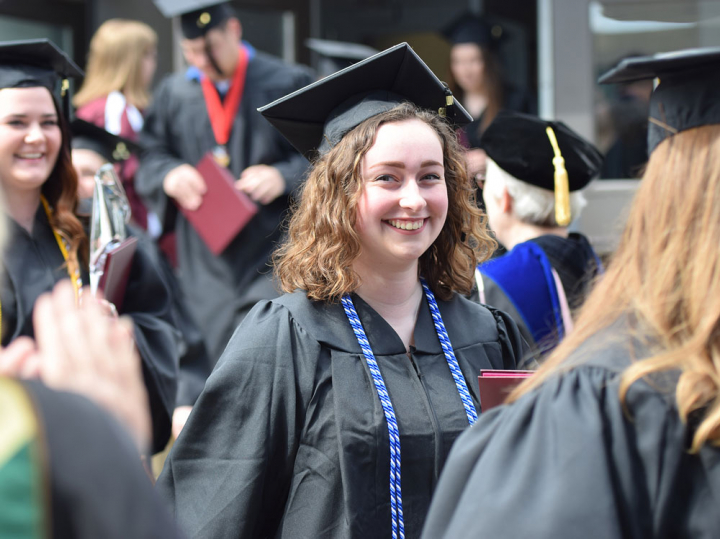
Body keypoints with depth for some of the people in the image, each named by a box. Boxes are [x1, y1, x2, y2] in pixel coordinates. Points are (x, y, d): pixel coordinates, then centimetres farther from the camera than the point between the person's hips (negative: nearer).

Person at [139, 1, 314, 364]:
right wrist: (169, 175, -7)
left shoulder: (289, 84, 0)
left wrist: (284, 177, -17)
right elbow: (149, 158, 16)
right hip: (204, 266, 4)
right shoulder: (174, 94, 12)